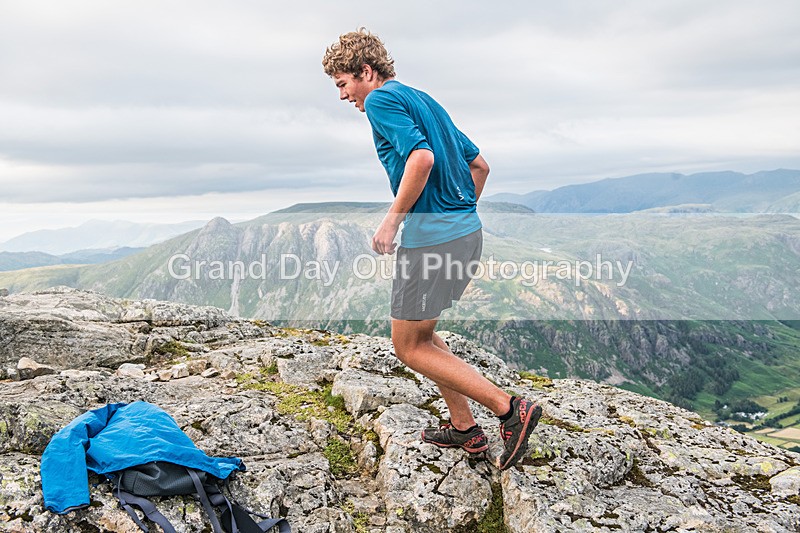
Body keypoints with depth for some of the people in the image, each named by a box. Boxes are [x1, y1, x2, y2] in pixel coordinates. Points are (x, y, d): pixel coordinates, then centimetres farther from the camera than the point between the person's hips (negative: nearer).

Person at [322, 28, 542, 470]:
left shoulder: (381, 99, -6)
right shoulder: (424, 100, 21)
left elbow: (421, 156, -24)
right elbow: (479, 165, 22)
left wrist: (393, 219, -16)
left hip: (430, 237, -10)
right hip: (467, 231, 10)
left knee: (408, 347, 3)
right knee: (420, 332, 21)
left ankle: (510, 409, -1)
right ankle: (464, 428, 26)